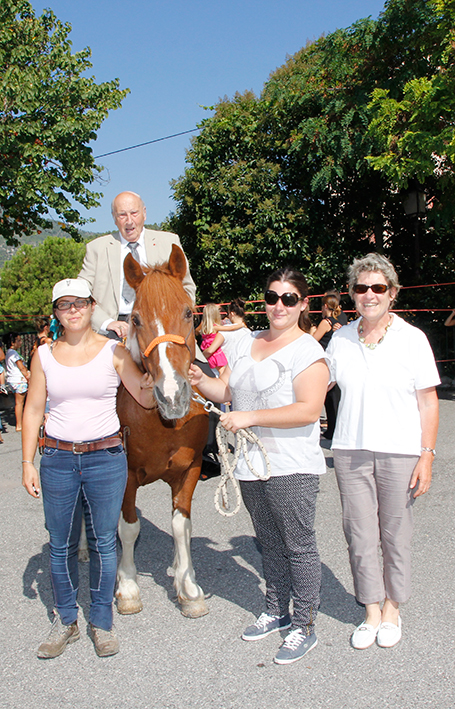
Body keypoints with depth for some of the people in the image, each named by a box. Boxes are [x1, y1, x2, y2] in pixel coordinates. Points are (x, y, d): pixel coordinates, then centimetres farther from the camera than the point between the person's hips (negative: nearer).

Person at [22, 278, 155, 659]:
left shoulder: (113, 351, -2)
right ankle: (66, 621, 30)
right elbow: (33, 410, 6)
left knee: (104, 543, 8)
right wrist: (28, 462, 2)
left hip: (106, 457, -1)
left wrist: (152, 378, -19)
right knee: (61, 546, 11)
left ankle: (102, 621, 26)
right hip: (58, 459, 2)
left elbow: (146, 399, 1)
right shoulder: (45, 355, 3)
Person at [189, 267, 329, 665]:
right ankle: (277, 612, 36)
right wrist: (200, 381, -7)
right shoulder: (247, 344, 11)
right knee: (270, 543, 20)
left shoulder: (308, 350, -12)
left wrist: (251, 417, -23)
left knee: (299, 545, 3)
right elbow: (226, 391, 14)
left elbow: (309, 410, -22)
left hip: (292, 467, -7)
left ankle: (305, 627, 18)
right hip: (251, 465, 7)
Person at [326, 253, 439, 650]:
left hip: (400, 452, -2)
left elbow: (428, 401, -3)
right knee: (360, 537, 7)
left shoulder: (412, 338, -4)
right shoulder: (340, 339, 3)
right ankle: (371, 613, 25)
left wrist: (426, 456, -7)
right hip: (350, 451, 2)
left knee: (395, 536, 10)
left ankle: (392, 609, 31)